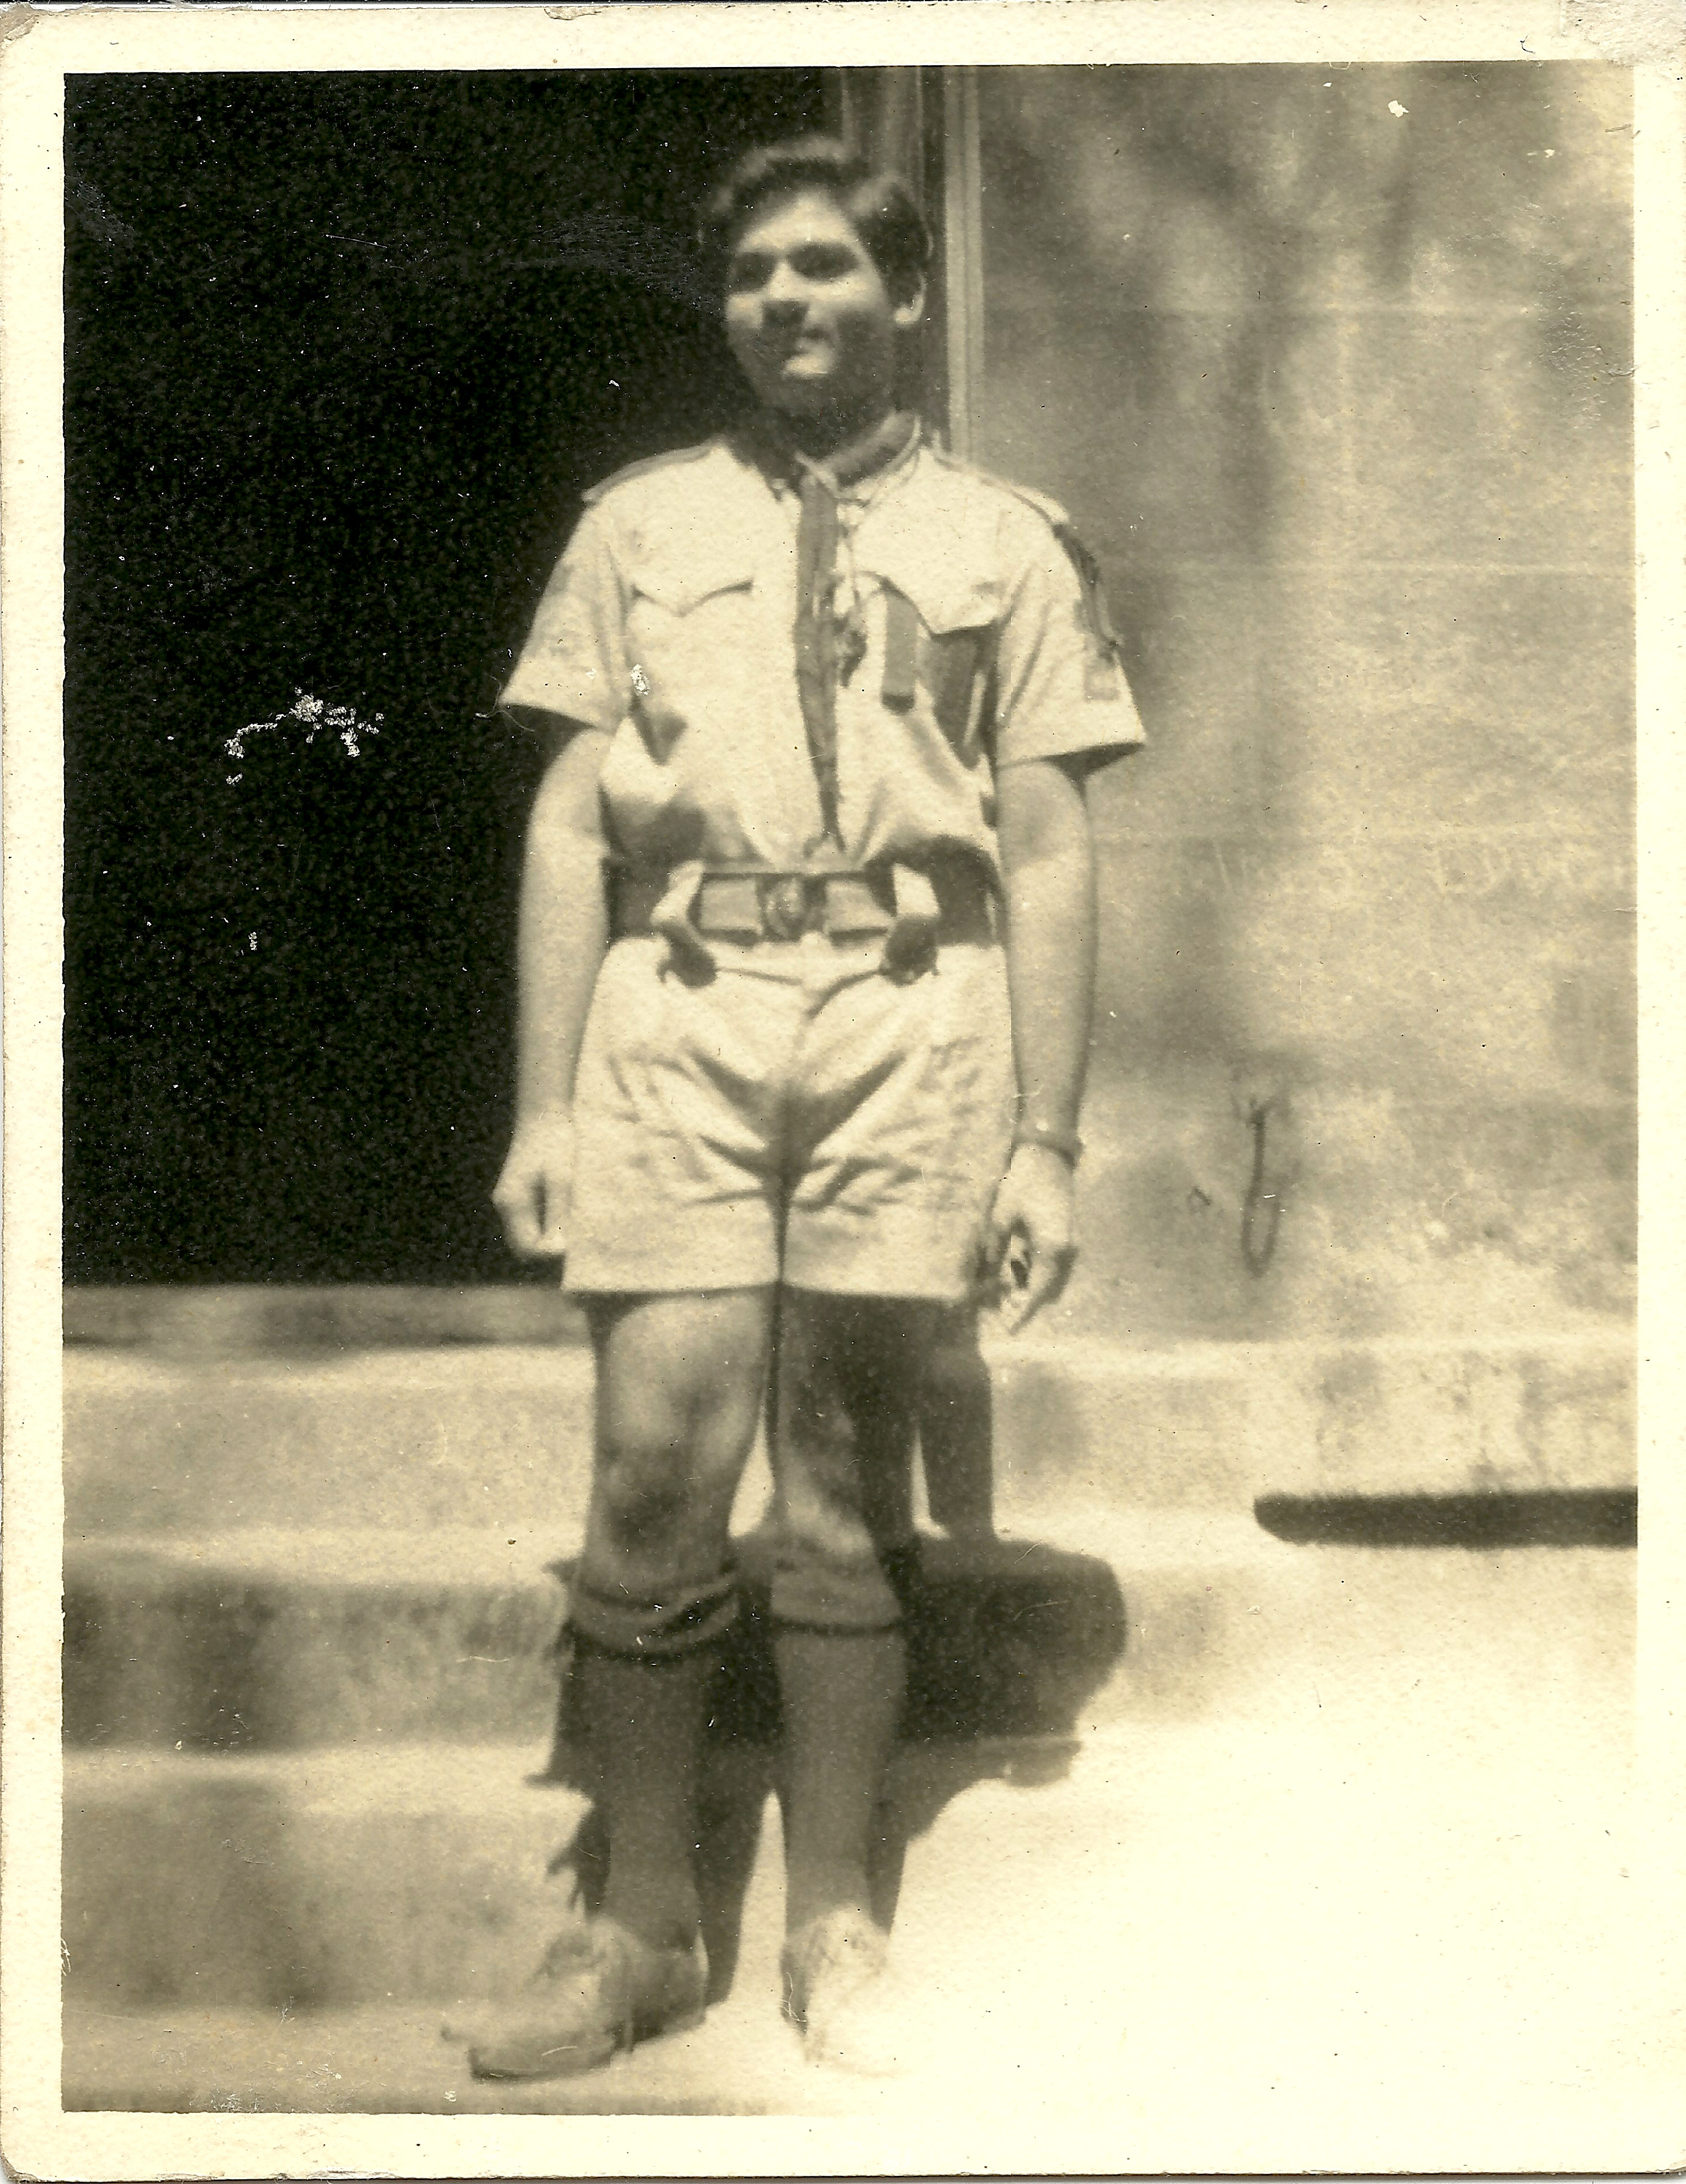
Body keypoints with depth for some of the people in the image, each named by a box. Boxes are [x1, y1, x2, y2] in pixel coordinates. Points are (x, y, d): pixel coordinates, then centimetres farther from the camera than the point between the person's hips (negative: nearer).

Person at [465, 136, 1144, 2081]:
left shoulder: (1002, 546, 14)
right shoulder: (639, 528, 16)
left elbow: (1049, 861, 9)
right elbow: (568, 829, 11)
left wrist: (1047, 1138, 1)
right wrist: (540, 1107, 3)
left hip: (910, 1010, 0)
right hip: (675, 1006, 1)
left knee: (850, 1485, 4)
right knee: (656, 1468, -5)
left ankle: (835, 1932, 17)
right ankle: (640, 1930, 11)